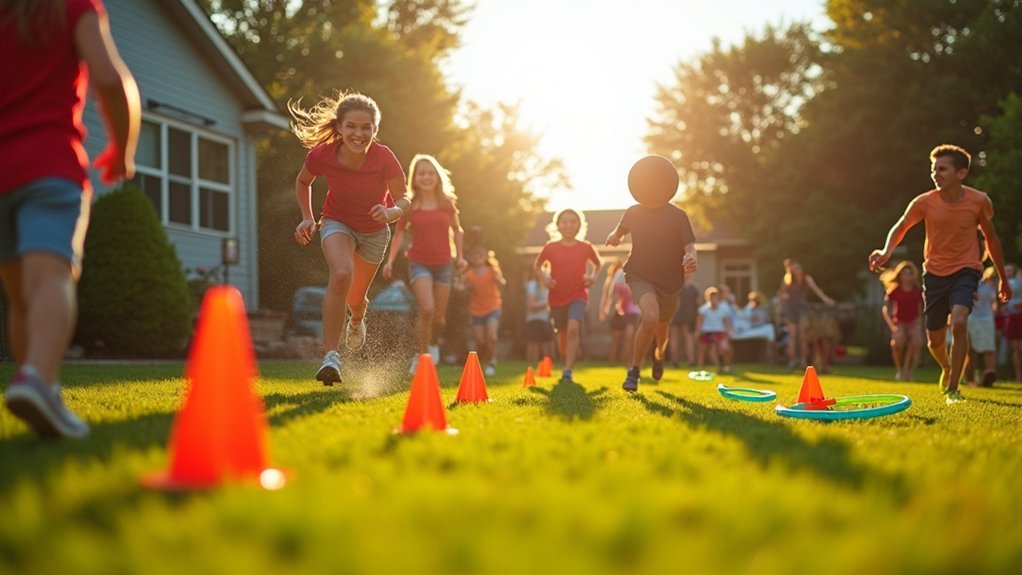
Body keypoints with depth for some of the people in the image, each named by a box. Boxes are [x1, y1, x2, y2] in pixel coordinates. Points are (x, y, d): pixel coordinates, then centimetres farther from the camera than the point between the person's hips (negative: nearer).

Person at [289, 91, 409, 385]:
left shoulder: (384, 159, -30)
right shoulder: (321, 154, -26)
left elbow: (403, 200, -18)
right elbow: (303, 182, -3)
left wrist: (390, 213, -39)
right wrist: (307, 218, -10)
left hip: (374, 231, 1)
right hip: (337, 223, -1)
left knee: (354, 297, 14)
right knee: (341, 275, -31)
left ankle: (357, 320, 55)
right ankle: (330, 356, -29)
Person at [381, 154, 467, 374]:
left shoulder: (446, 202, 2)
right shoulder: (410, 205, -3)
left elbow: (457, 230, 13)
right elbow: (399, 233, 3)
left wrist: (460, 256, 4)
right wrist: (390, 261, -5)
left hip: (443, 264, 2)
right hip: (419, 263, -2)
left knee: (439, 316, 7)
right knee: (426, 310, -21)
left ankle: (433, 344, 40)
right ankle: (421, 356, -3)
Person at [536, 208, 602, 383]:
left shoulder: (586, 247, -2)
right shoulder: (550, 247, -3)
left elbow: (598, 264, 16)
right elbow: (537, 266, 11)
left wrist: (593, 276, -3)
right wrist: (543, 278, -9)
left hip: (578, 296, -2)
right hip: (557, 297, 2)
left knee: (573, 328, -24)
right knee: (562, 335, 13)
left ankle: (568, 371, -23)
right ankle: (568, 364, 41)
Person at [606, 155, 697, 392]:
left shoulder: (677, 215, -10)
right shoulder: (633, 213, -3)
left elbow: (690, 246, -17)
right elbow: (619, 231, 18)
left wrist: (691, 258, -38)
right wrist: (614, 237, -4)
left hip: (669, 281, 1)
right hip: (640, 275, -1)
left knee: (661, 330, 17)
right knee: (650, 317, -29)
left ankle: (659, 355, 57)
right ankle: (635, 370, -11)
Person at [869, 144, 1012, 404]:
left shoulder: (980, 201, -10)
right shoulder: (924, 202, -11)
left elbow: (991, 238, 5)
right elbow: (900, 227, 3)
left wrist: (1003, 279, 12)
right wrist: (886, 251, -20)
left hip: (966, 270, -2)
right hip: (934, 273, 2)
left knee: (959, 322, -28)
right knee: (934, 341, 7)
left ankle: (952, 389, -16)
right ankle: (947, 369, 45)